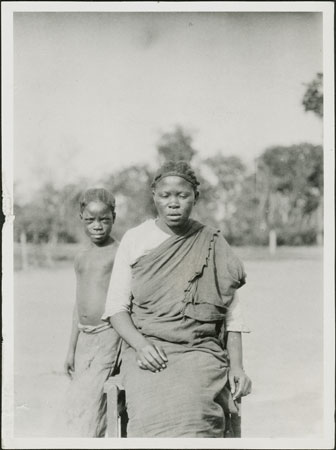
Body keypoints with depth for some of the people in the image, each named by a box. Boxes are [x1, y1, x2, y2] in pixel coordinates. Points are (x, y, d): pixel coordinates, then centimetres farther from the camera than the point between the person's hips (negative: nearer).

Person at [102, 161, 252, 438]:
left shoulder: (213, 245, 11)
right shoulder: (134, 240, 10)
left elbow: (232, 313, 14)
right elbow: (116, 307, 9)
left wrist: (237, 366, 4)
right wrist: (140, 345, -9)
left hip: (201, 352, 0)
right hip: (147, 353, 0)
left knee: (190, 414, -29)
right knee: (152, 419, -28)